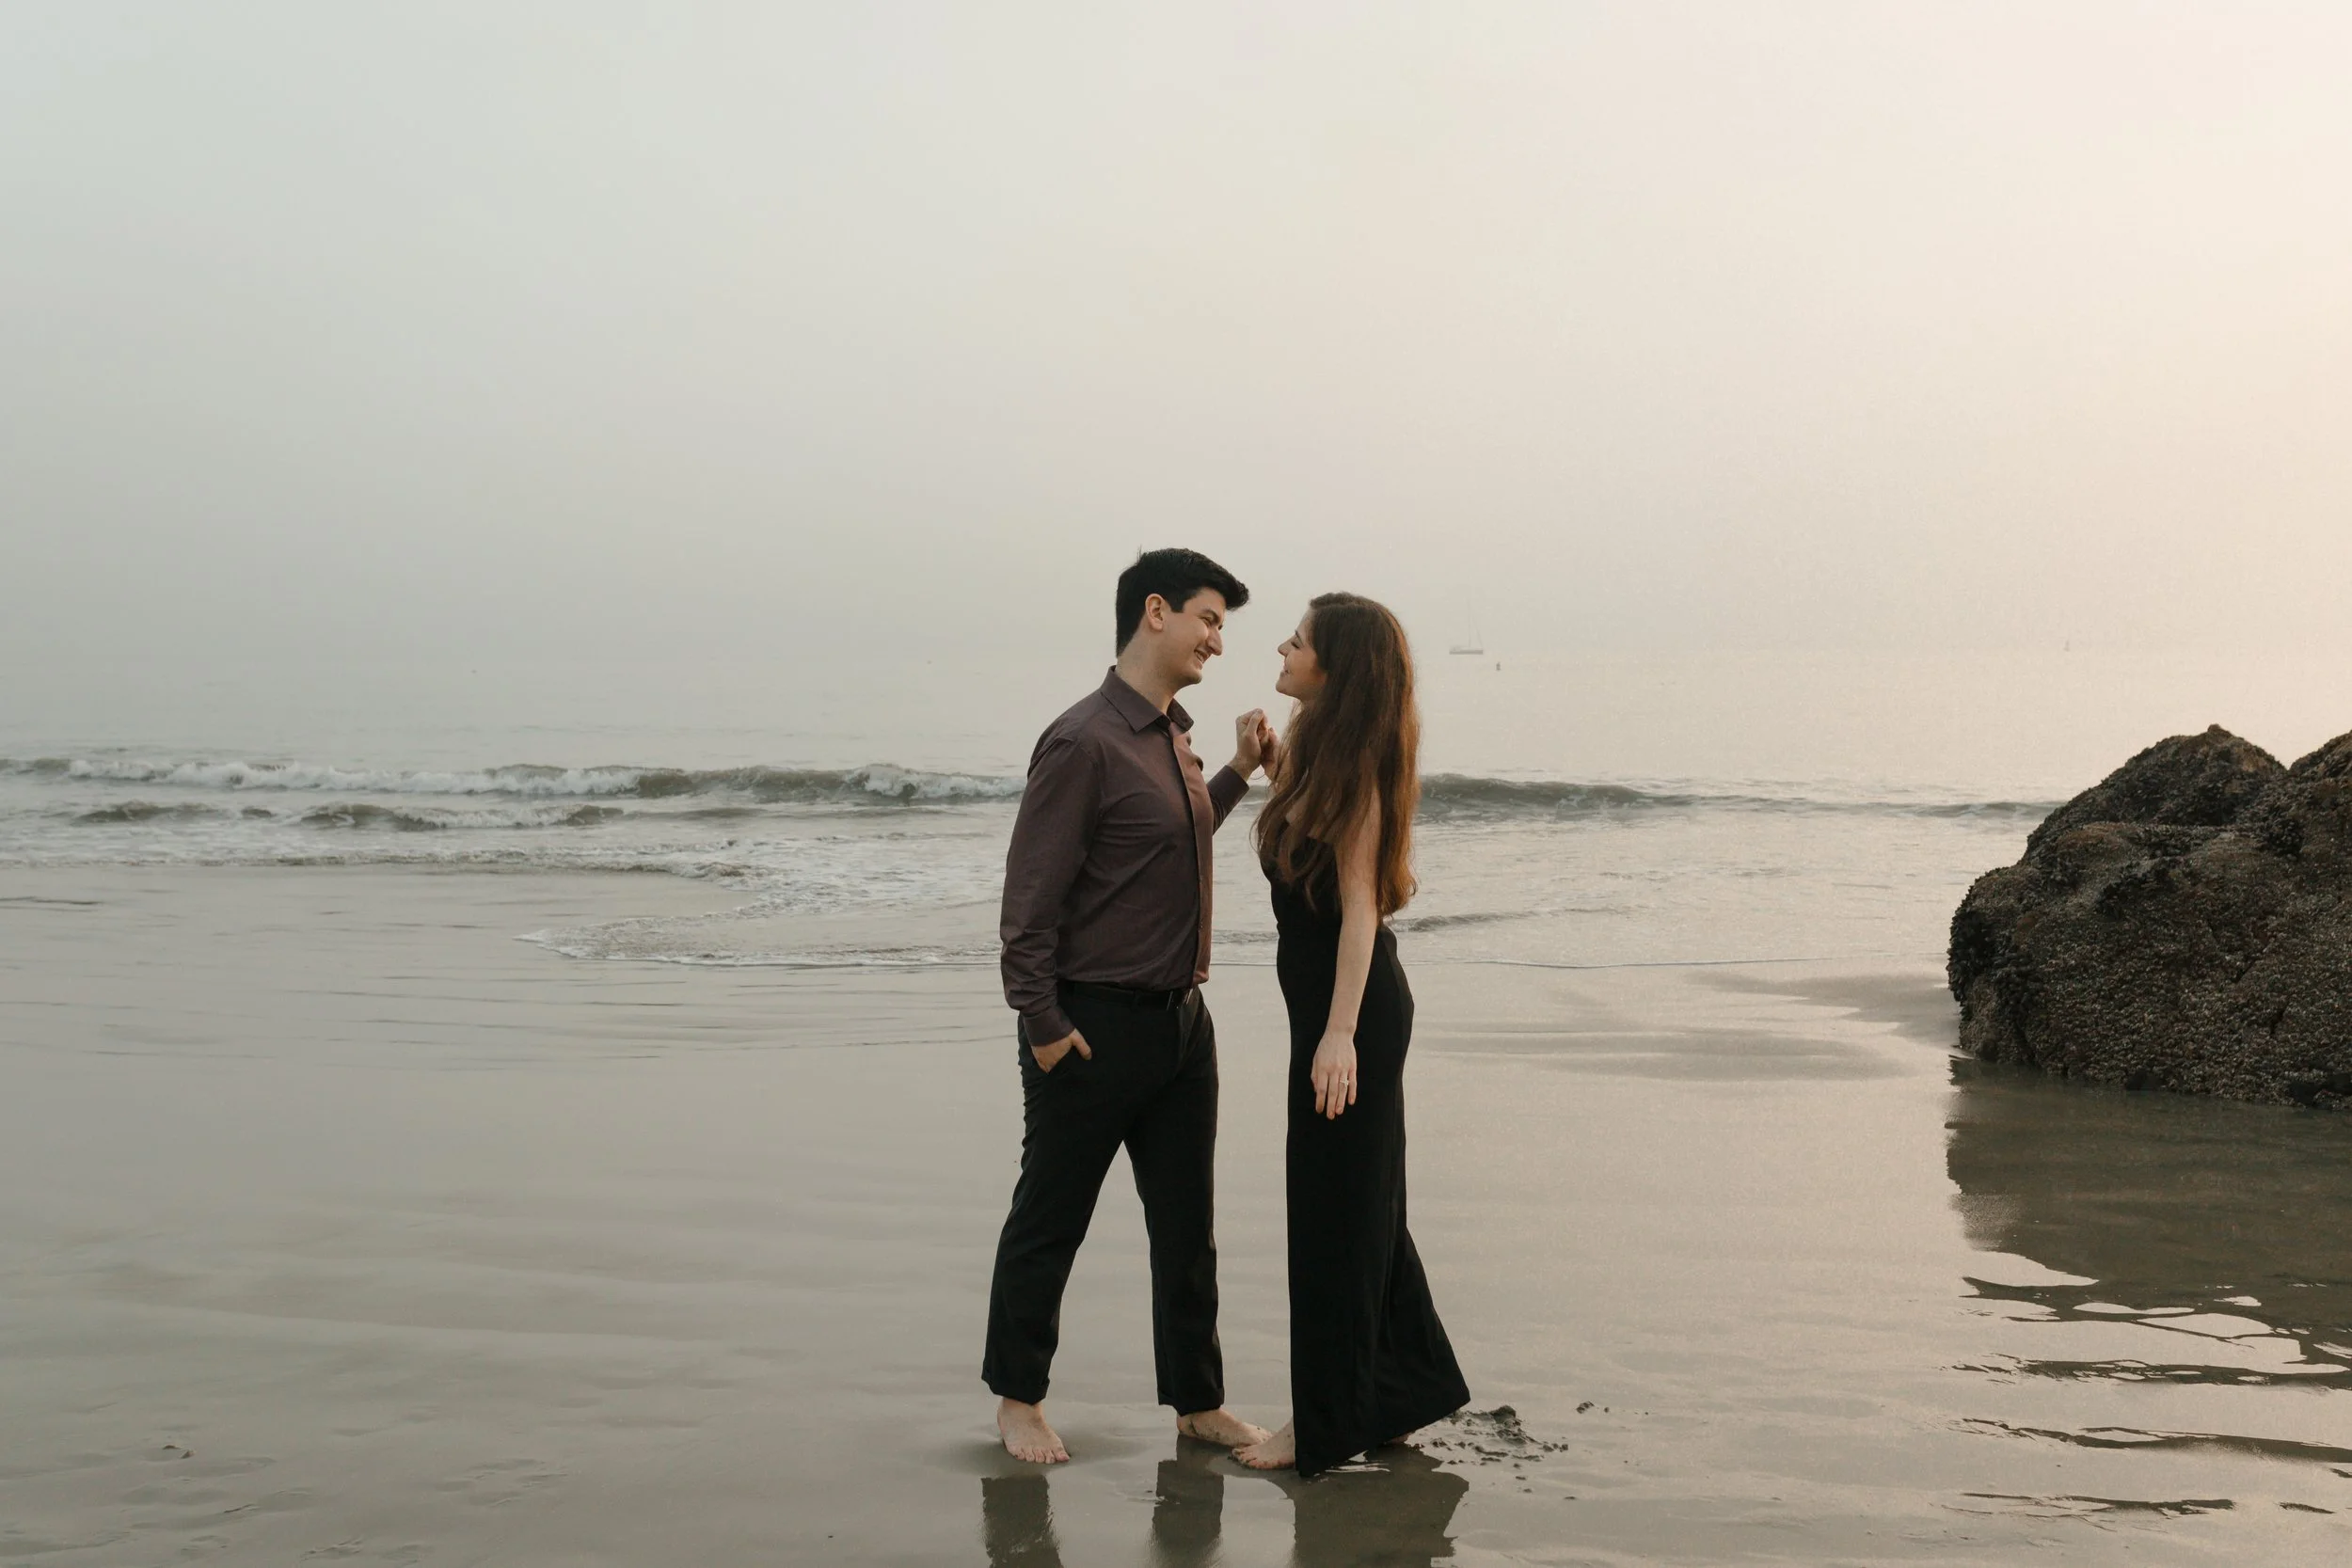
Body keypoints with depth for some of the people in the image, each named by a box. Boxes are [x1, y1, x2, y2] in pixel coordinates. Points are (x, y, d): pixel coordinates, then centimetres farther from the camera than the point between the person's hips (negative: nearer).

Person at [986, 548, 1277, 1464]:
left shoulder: (1174, 736, 11)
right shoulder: (1084, 742, -17)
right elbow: (1030, 894, -17)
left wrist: (1239, 772, 17)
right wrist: (1042, 1025, -17)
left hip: (1180, 1019, 8)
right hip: (1095, 1027, -8)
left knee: (1187, 1225, 14)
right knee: (1049, 1223, 8)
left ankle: (1197, 1401, 25)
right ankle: (1017, 1399, 23)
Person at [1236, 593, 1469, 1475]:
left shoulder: (1352, 768, -16)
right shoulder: (1317, 751, 10)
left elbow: (1359, 907, -20)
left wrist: (1339, 1034, -24)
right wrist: (1272, 769, 6)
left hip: (1350, 1006, -10)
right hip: (1336, 1003, 10)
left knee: (1332, 1207, 0)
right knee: (1361, 1202, 18)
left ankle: (1328, 1424, 11)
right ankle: (1413, 1381, 31)